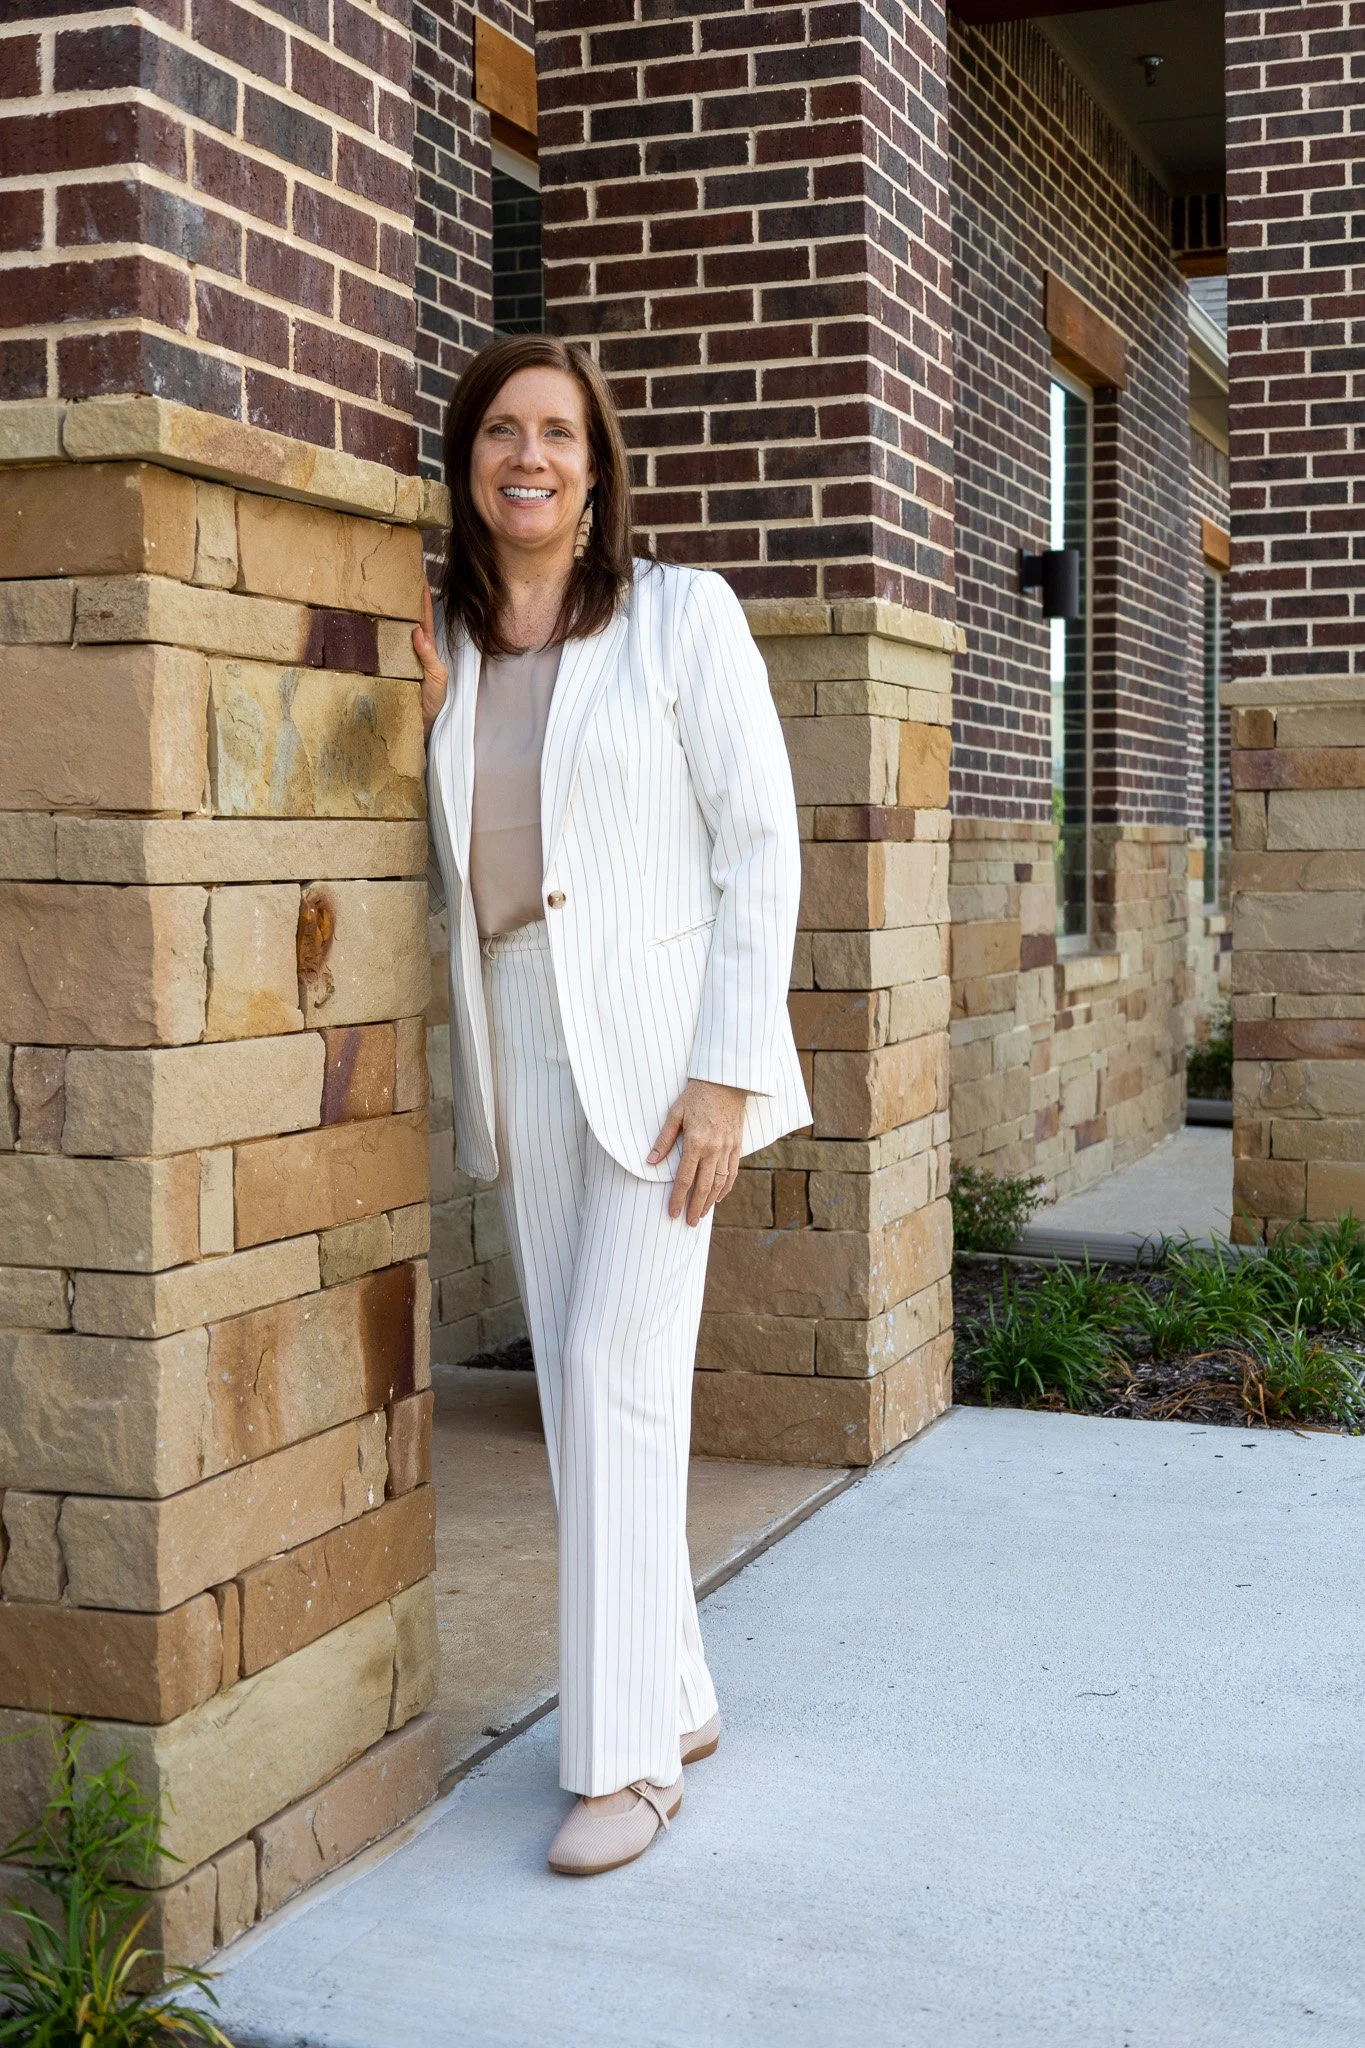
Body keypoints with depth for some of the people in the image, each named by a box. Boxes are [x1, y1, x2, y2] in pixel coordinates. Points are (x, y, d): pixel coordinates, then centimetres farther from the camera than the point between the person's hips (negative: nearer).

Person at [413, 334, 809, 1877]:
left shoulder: (682, 616, -6)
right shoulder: (441, 643, 8)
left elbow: (760, 848, -9)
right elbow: (437, 863, 14)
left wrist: (727, 1072, -16)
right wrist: (427, 722, -2)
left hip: (660, 1039, -5)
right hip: (517, 1046, 5)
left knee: (615, 1376, -10)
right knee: (581, 1389, 8)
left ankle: (628, 1752, 1)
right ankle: (674, 1696, 23)